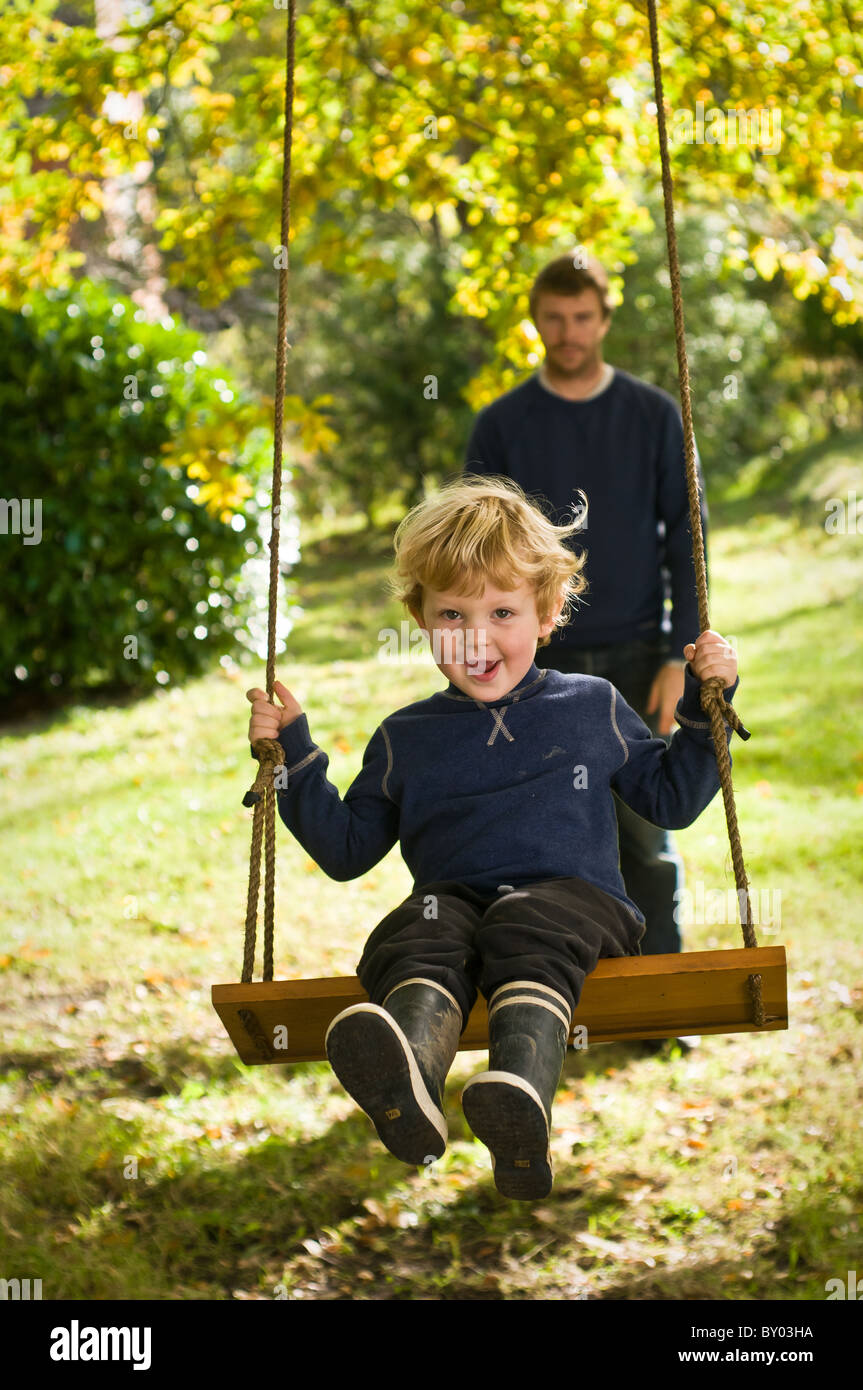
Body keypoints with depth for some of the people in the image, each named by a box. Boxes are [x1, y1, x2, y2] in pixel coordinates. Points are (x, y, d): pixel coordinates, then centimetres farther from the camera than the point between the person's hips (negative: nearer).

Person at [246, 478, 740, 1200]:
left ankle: (522, 1094, -66)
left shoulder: (591, 707, 19)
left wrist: (706, 705, 14)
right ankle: (409, 1083, -68)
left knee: (526, 932, -37)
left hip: (570, 895, -1)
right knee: (424, 935, -34)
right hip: (453, 896, 1)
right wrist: (293, 755, 17)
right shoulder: (405, 737, 21)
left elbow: (674, 797, 26)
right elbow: (346, 849, 26)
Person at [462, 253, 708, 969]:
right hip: (542, 664, 1)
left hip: (635, 661, 0)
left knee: (647, 843, 0)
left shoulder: (655, 415, 1)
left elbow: (686, 543, 1)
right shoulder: (502, 426, 2)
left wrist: (679, 660, -7)